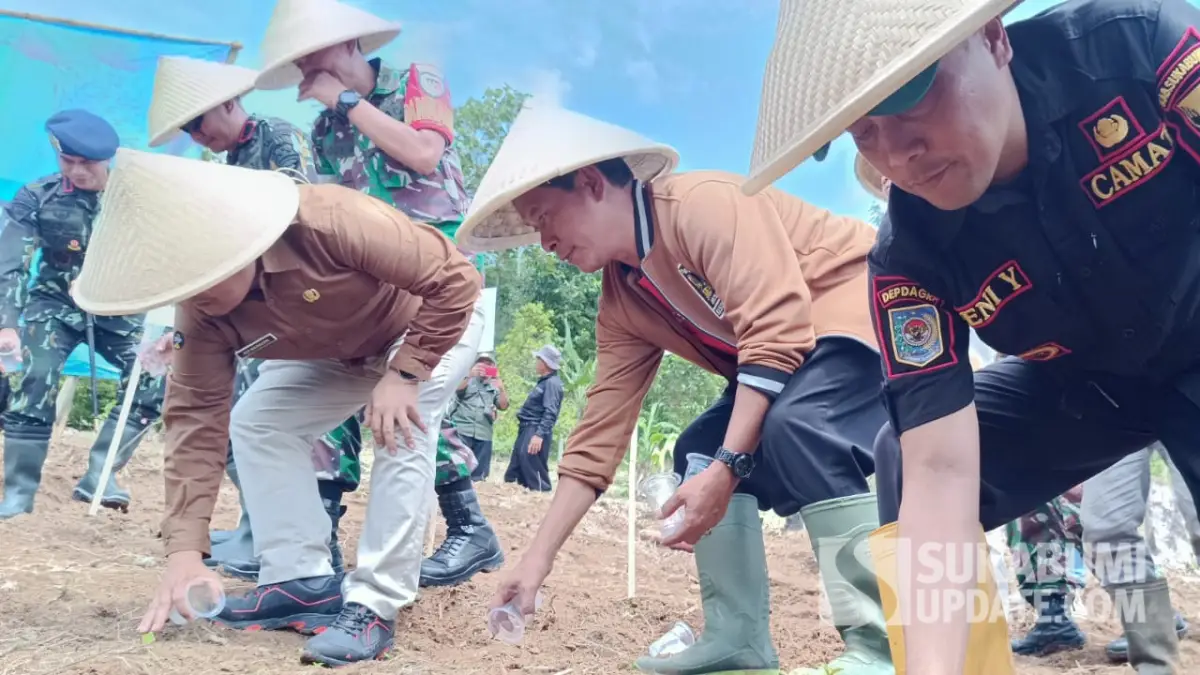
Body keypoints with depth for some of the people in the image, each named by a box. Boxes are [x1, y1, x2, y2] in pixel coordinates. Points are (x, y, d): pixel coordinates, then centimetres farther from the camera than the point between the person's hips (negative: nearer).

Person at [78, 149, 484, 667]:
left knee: (402, 430, -28)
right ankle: (303, 580, 1)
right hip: (339, 353, 6)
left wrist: (404, 373, -36)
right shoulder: (202, 312, -21)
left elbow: (455, 278, -35)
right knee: (256, 421, -4)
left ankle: (375, 603, -17)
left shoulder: (332, 222, -42)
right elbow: (196, 418, -20)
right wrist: (184, 550, -25)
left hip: (436, 321, -6)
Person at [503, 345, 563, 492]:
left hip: (536, 431, -11)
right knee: (515, 470, 12)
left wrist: (539, 435, -30)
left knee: (534, 472, -11)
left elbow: (550, 413, -22)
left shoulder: (552, 383, -12)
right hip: (527, 429, 11)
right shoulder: (544, 382, 19)